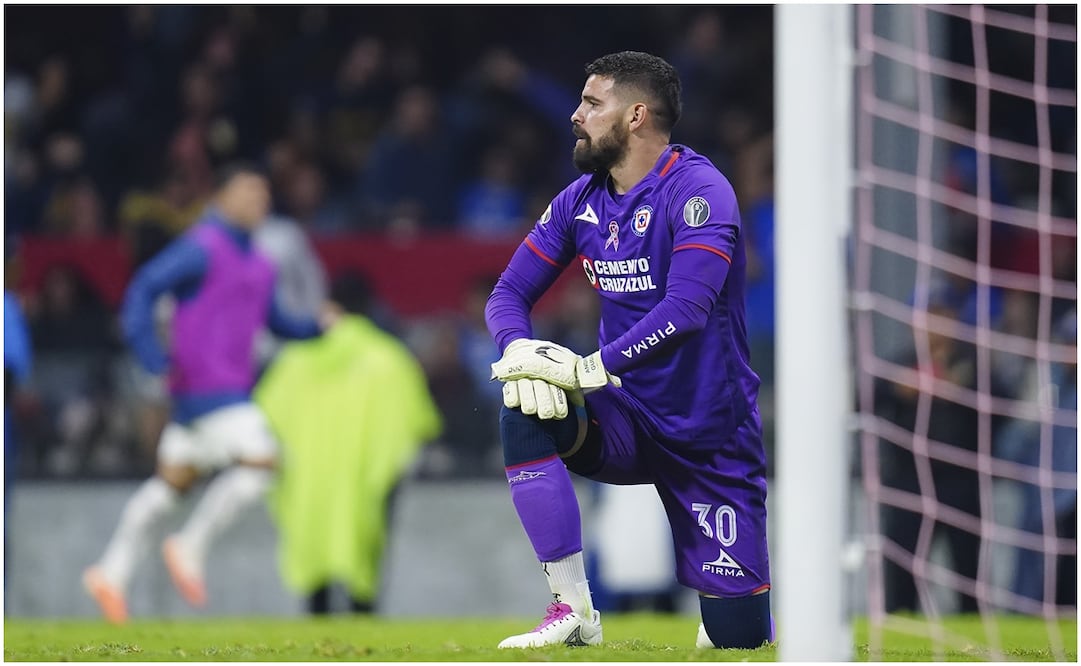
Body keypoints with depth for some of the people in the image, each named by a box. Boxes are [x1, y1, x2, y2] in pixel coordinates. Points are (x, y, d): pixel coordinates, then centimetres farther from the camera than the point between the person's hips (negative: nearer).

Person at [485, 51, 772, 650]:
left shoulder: (697, 190, -17)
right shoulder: (580, 201, 4)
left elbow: (686, 307, -29)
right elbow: (509, 293, 3)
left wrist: (592, 368, -36)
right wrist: (521, 352, -20)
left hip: (709, 437, -5)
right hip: (626, 421, 5)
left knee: (735, 637, -7)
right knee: (524, 413, -27)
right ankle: (574, 611, -21)